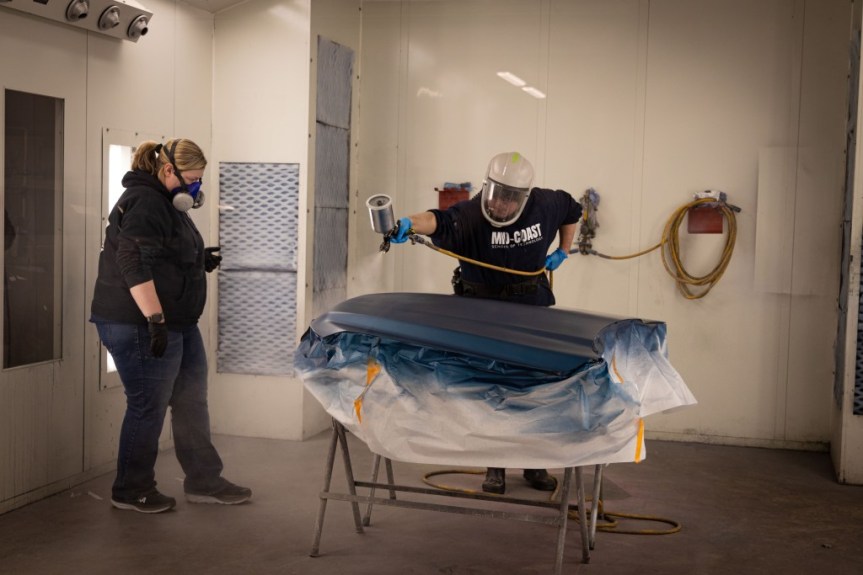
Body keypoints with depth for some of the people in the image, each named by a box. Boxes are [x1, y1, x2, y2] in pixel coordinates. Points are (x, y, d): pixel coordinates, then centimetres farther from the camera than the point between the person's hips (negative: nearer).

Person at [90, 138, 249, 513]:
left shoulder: (167, 203, 17)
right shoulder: (143, 202, -15)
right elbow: (135, 266, -24)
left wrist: (201, 260, 13)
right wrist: (155, 319, -28)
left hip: (177, 324, 11)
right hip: (140, 326, -11)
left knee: (191, 403, 13)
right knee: (148, 408, 0)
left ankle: (203, 482, 23)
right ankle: (131, 491, 15)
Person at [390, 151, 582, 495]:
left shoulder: (545, 204, -10)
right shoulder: (471, 214, -23)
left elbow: (571, 210, 14)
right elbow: (440, 221, -46)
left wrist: (562, 252, 5)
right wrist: (411, 223, -67)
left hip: (531, 306, 3)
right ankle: (495, 467, 18)